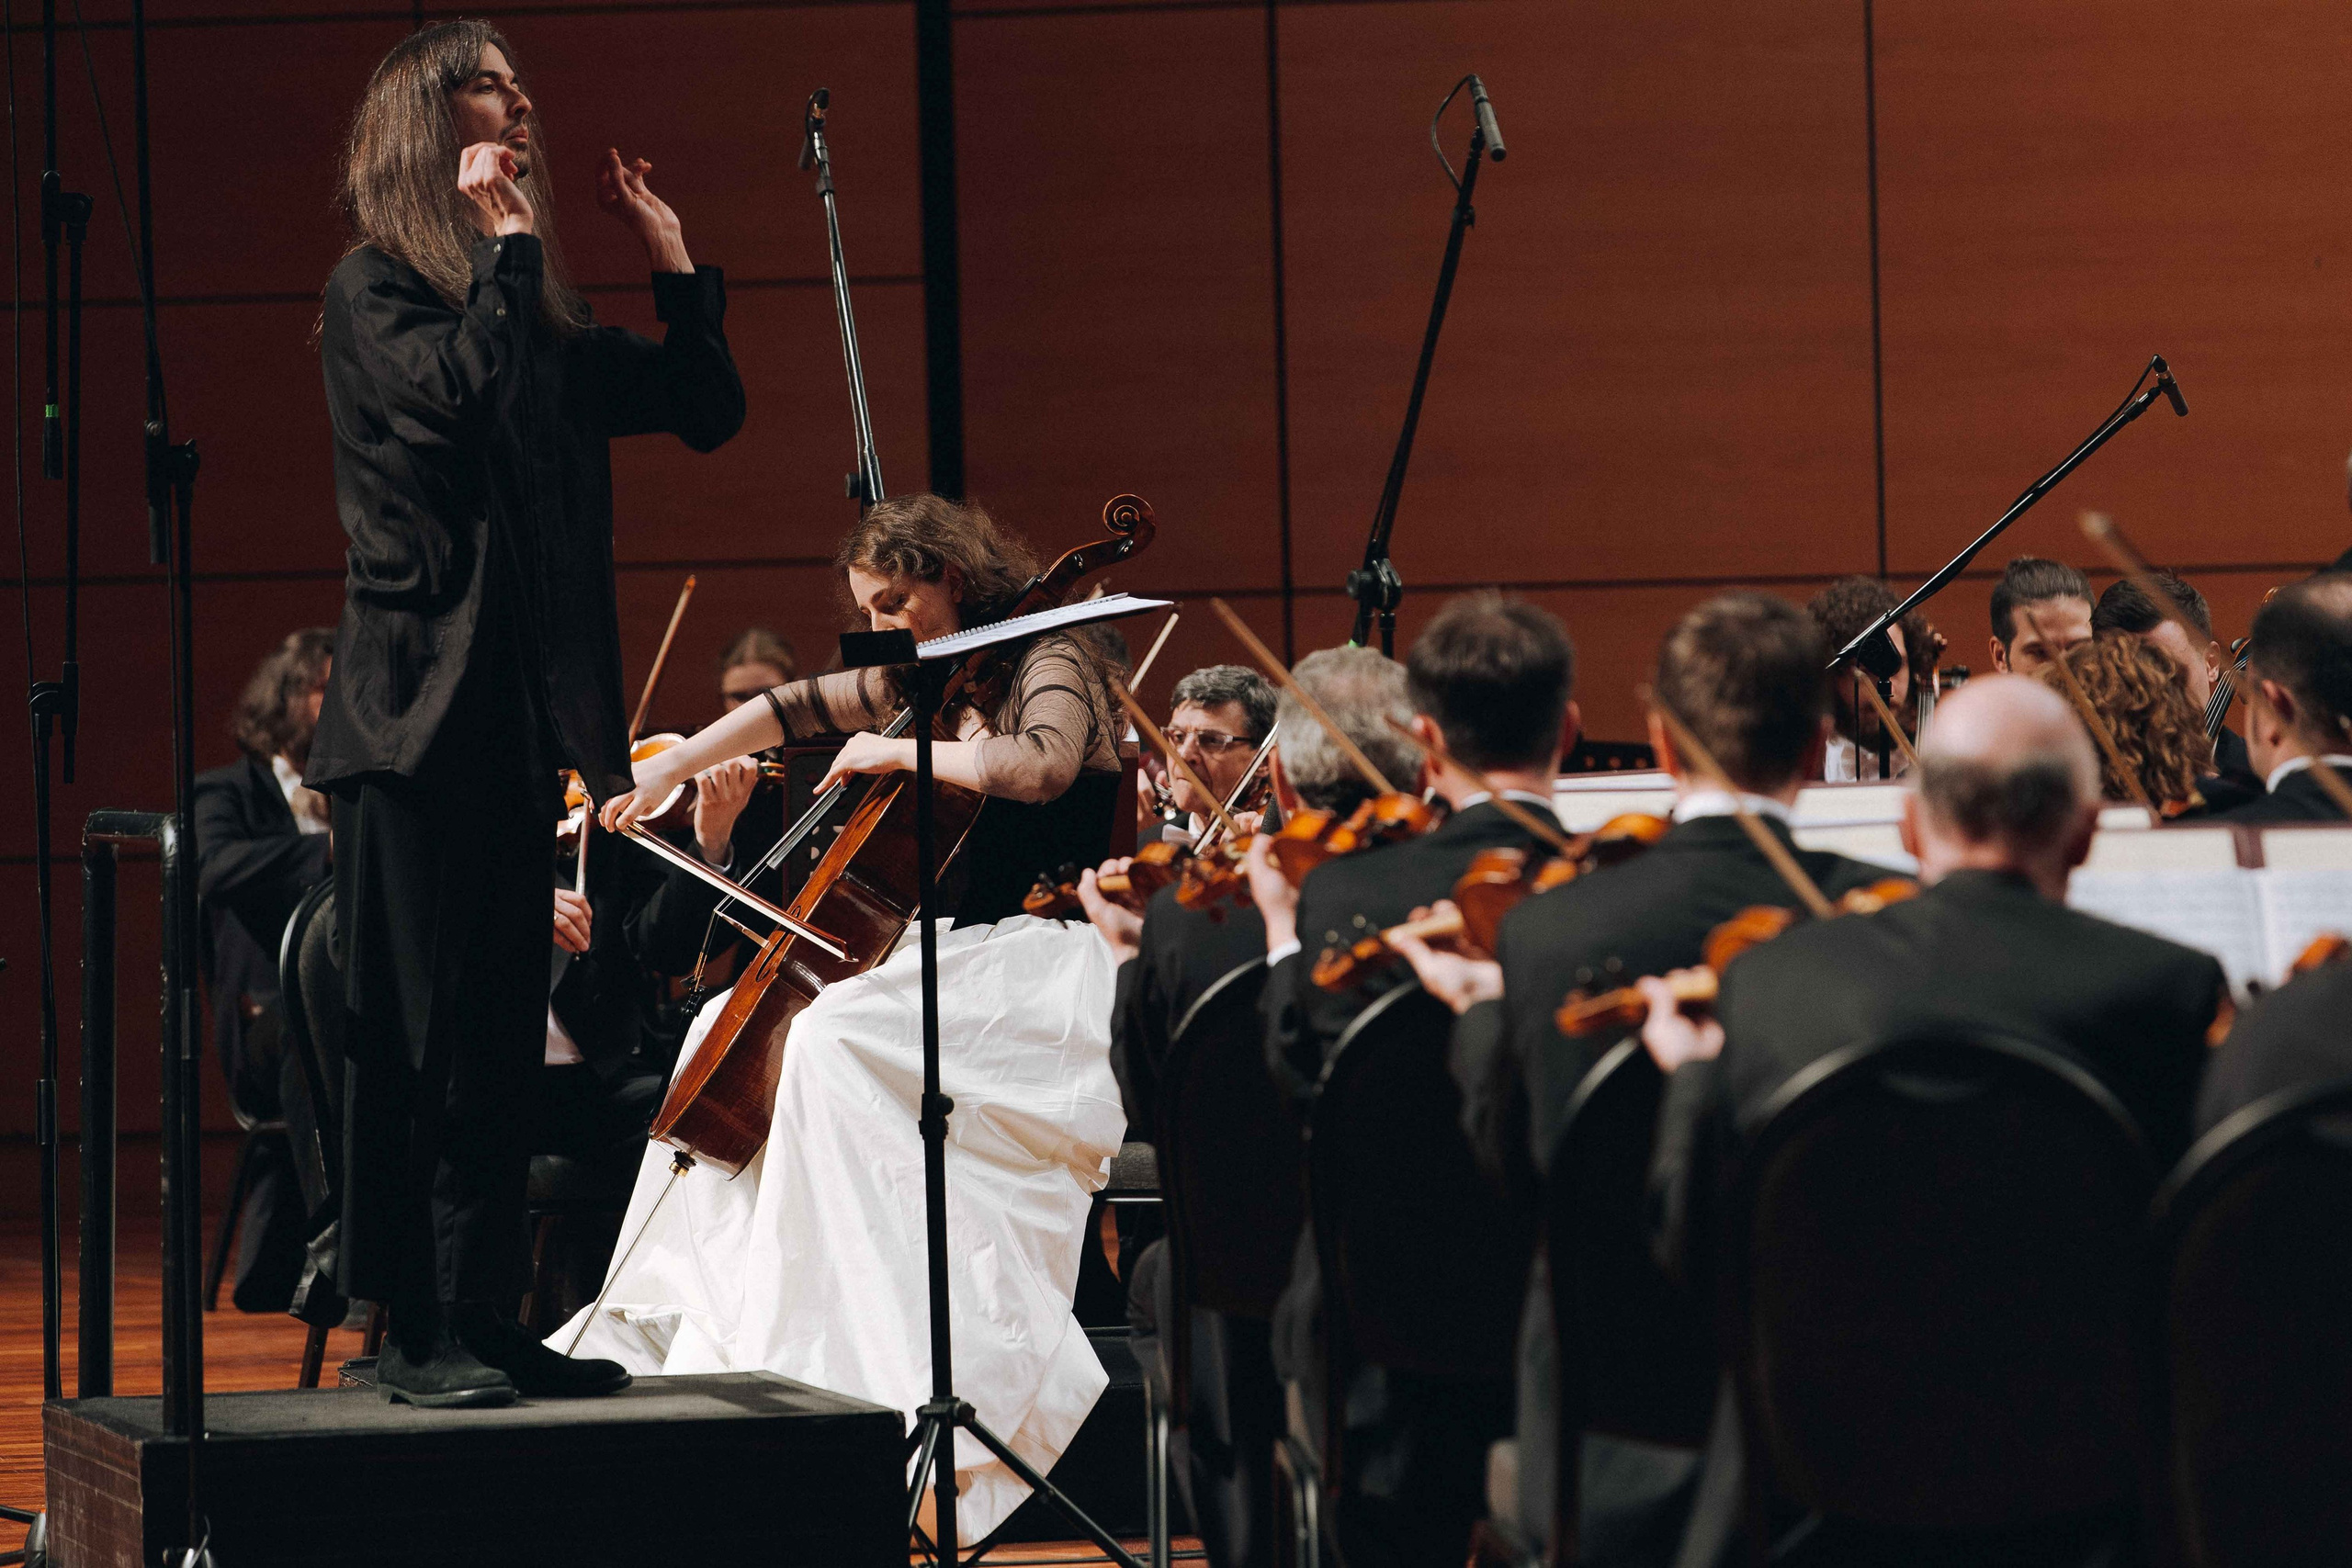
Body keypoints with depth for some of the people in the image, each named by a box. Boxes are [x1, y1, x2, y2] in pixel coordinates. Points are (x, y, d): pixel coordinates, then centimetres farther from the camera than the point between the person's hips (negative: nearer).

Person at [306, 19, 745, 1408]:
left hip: (526, 713, 7)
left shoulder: (543, 321, 17)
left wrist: (675, 265, 10)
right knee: (420, 1033, -7)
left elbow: (708, 409, 18)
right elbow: (455, 389, -22)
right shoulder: (375, 288, -3)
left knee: (504, 1033, 8)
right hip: (422, 712, -7)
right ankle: (415, 1329, -4)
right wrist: (508, 246, -13)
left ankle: (486, 1319, 12)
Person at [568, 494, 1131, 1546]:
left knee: (831, 1042, -31)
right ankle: (695, 1321, 8)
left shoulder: (1049, 668, -10)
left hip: (1045, 966, -10)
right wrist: (666, 771, 19)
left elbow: (1040, 766, -32)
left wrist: (896, 752, -21)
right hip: (962, 963, 10)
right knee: (729, 1024, 8)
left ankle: (905, 1372, -36)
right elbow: (796, 707, 26)